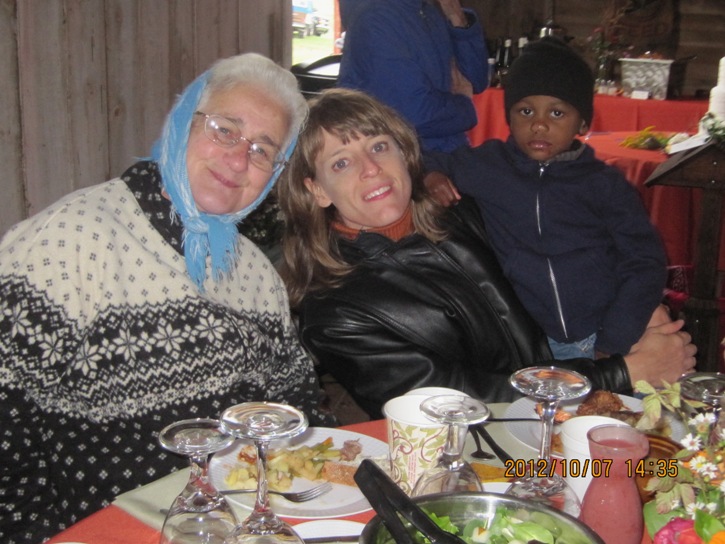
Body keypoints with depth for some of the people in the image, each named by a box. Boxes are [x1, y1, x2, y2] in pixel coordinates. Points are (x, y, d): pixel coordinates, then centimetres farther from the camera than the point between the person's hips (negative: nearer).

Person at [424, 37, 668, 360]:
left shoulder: (606, 185, 8)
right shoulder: (485, 168, 9)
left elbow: (643, 264, 3)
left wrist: (612, 345, -6)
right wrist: (429, 178, -5)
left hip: (596, 342, 0)